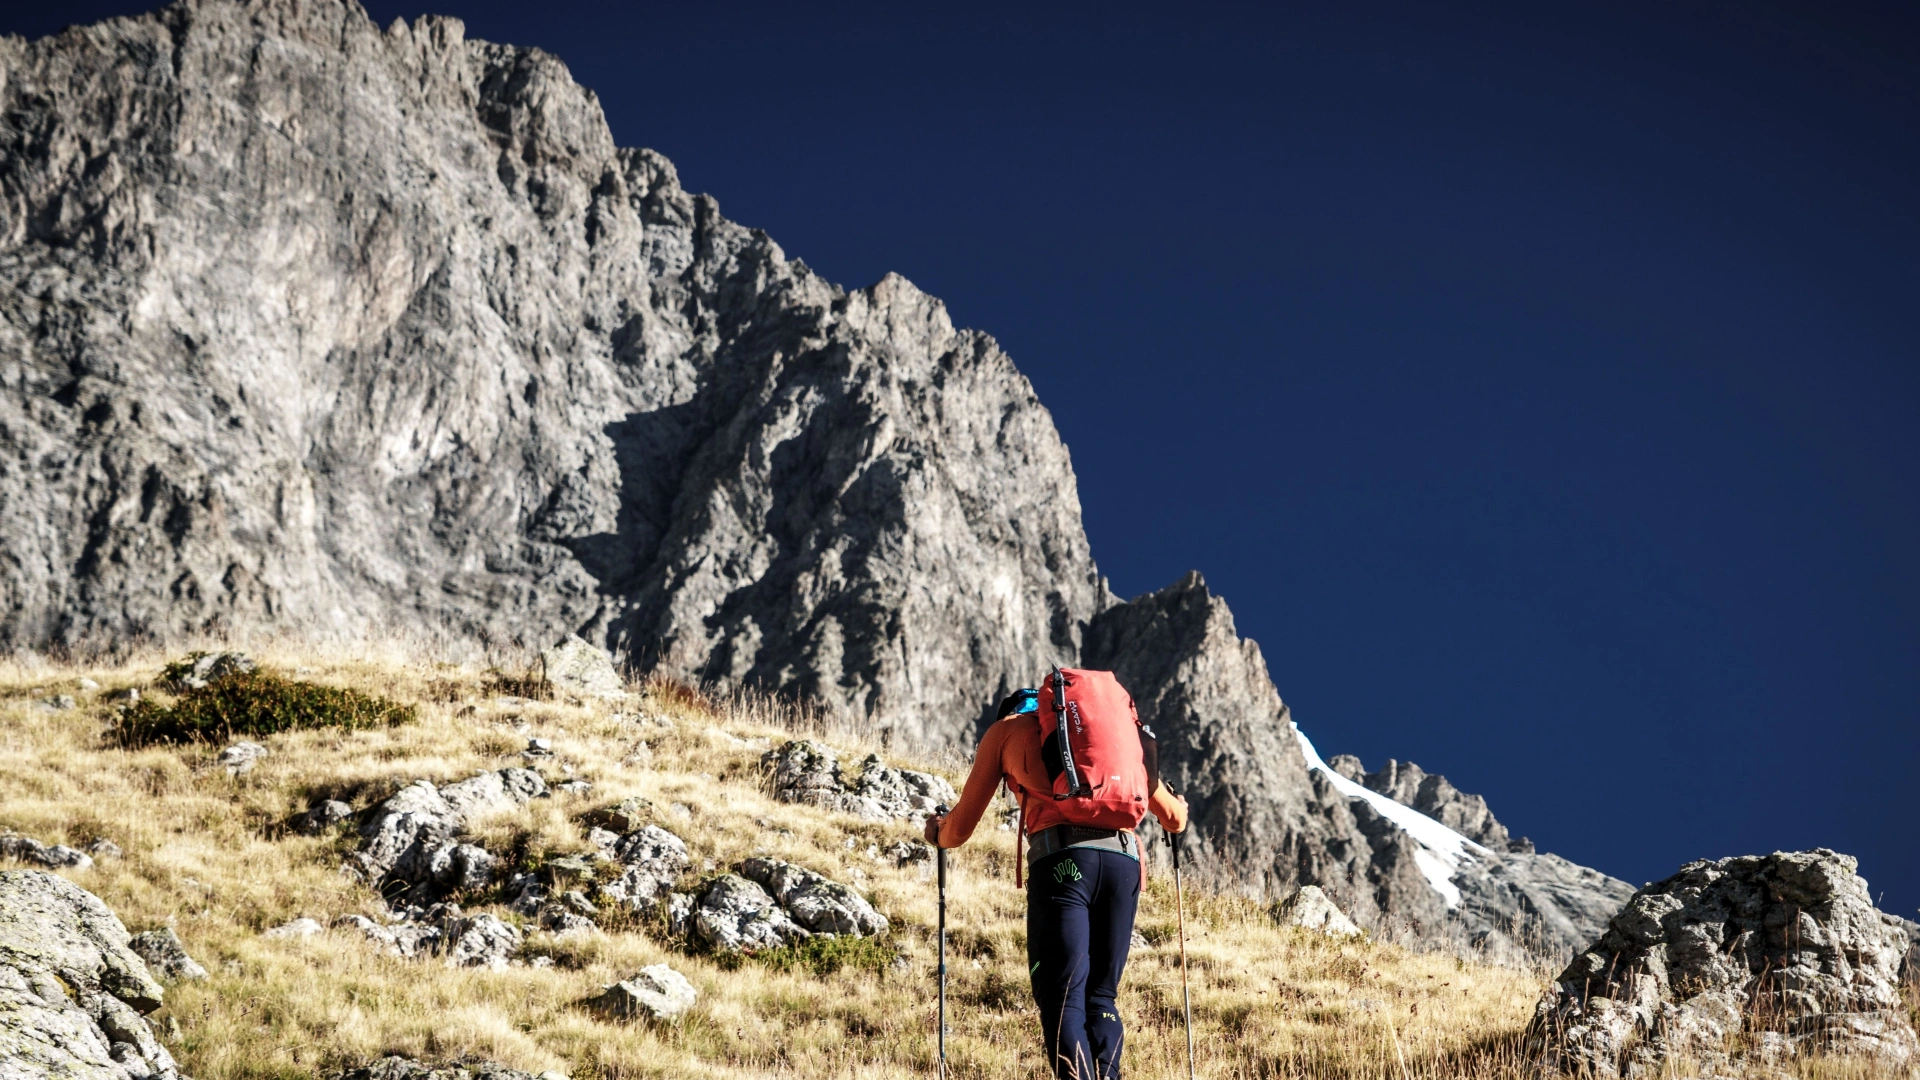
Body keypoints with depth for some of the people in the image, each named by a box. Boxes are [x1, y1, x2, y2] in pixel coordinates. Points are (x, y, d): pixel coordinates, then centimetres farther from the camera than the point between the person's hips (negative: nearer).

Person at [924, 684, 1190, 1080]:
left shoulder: (1006, 728, 23)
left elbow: (961, 826, 26)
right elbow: (1174, 818, 32)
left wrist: (938, 832, 50)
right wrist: (1178, 804, 57)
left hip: (1063, 858, -4)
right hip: (1124, 859, 4)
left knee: (1062, 1000, -6)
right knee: (1101, 997, 12)